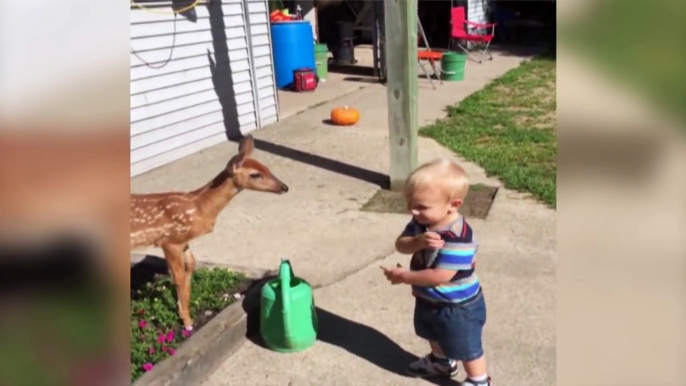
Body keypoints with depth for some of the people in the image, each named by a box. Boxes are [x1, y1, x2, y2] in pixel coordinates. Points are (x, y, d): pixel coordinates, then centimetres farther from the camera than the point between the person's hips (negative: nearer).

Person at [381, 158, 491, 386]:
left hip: (458, 306, -9)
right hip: (428, 299, 9)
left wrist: (404, 277, -28)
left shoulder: (458, 238, -37)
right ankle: (442, 361, 61)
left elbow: (440, 276, -37)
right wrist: (418, 241, -37)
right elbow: (401, 244, -15)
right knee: (434, 336, 33)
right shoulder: (420, 222, -11)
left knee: (466, 348, 14)